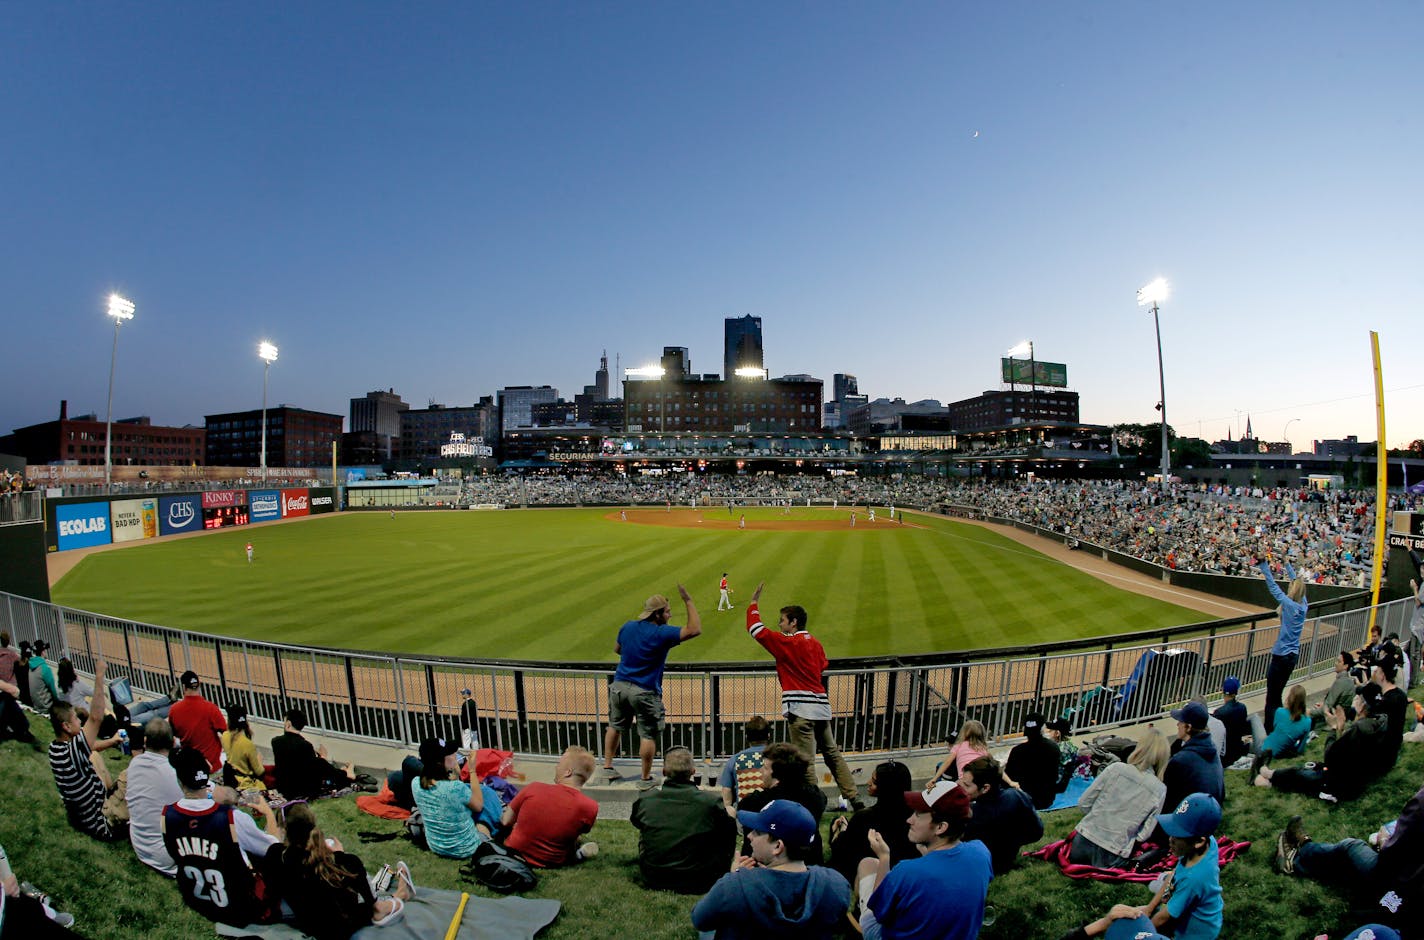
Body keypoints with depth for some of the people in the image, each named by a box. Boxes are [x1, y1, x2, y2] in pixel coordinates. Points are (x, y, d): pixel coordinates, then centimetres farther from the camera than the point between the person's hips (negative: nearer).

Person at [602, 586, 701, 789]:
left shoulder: (628, 627, 1)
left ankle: (607, 766, 35)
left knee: (615, 727, 24)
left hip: (619, 686, 6)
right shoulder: (662, 634, -19)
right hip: (644, 692, -6)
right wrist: (688, 601, -18)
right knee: (648, 735, 8)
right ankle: (645, 778, 17)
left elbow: (617, 649, 17)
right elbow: (695, 629, -23)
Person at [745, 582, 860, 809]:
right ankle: (854, 799, 23)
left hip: (800, 708, -8)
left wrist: (753, 603, -1)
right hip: (821, 706, 8)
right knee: (833, 754, 17)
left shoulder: (786, 643, -10)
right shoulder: (815, 643, 12)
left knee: (805, 760, -1)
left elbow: (756, 629, -10)